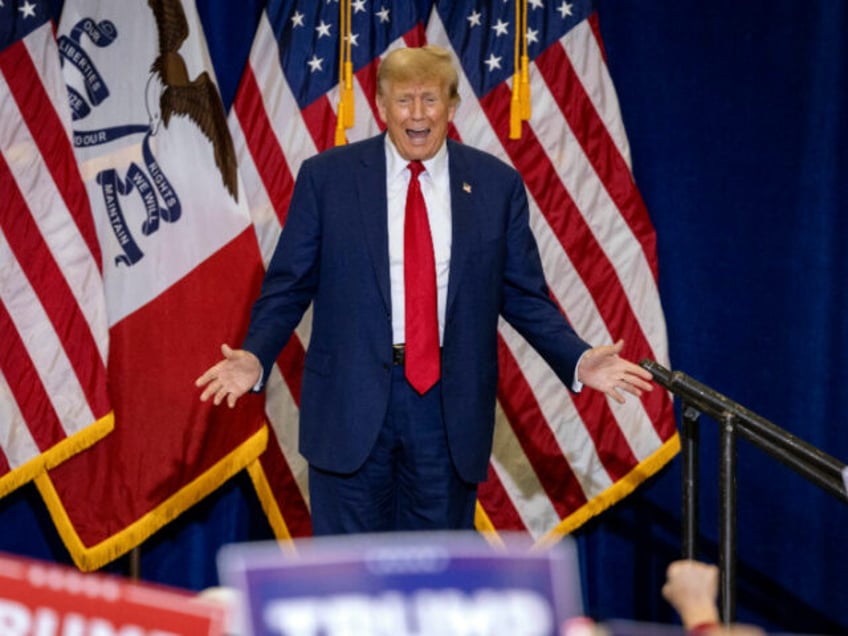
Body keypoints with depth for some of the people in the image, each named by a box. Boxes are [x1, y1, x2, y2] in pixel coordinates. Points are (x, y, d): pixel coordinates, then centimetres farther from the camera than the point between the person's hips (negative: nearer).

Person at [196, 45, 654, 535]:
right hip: (352, 399, -1)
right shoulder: (326, 177, 0)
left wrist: (579, 361, -8)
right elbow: (288, 286, 3)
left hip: (450, 403, 1)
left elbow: (524, 294, 7)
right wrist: (255, 357, -14)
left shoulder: (497, 184, 3)